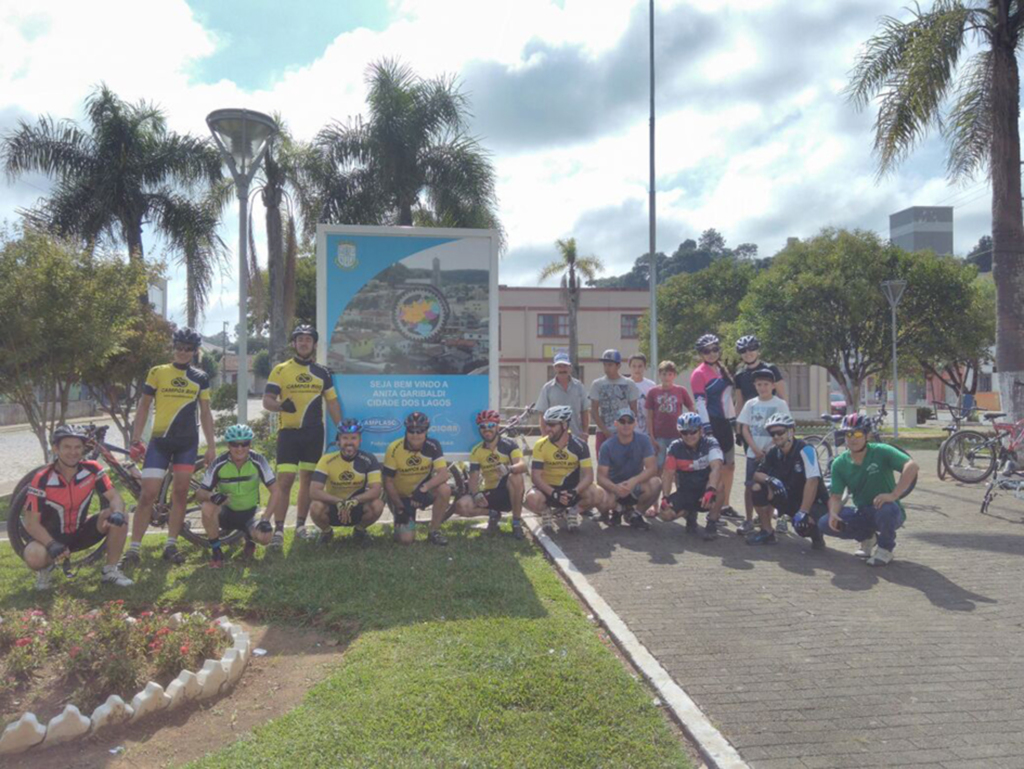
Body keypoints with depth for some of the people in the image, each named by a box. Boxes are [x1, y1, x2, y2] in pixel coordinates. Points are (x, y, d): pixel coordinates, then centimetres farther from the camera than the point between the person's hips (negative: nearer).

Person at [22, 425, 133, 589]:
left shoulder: (92, 469, -14)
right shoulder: (42, 480, -22)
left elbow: (115, 498, -15)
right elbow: (31, 523, -20)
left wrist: (117, 513, -39)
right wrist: (52, 545, -36)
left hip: (81, 532, 3)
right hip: (53, 536, -3)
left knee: (119, 518, -23)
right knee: (33, 557, -35)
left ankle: (110, 571, -7)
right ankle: (46, 567, 5)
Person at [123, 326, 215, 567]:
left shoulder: (200, 377, 8)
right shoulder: (157, 372, 3)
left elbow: (205, 413, 10)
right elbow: (144, 406, 5)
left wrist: (211, 444, 5)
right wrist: (135, 440, -1)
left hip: (187, 442, 2)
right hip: (159, 440, -2)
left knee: (180, 492, 3)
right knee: (148, 494, -6)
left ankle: (171, 545, 13)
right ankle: (134, 548, 1)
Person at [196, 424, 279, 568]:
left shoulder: (257, 461, -17)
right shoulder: (219, 463, -17)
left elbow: (276, 490, -14)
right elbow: (199, 493, -12)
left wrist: (265, 518, -24)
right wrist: (211, 495, -37)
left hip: (248, 516, 0)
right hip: (226, 514, 0)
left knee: (265, 536, -29)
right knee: (208, 506, -33)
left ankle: (249, 540, 11)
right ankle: (216, 551, -11)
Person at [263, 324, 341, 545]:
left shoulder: (322, 372, 9)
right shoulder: (280, 370, 1)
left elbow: (332, 403, 11)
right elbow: (267, 401, -5)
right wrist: (281, 405, -27)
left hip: (314, 433, 3)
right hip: (288, 432, -3)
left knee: (308, 480, 9)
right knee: (284, 480, -8)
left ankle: (300, 525, 20)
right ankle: (278, 529, -2)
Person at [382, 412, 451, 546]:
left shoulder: (433, 446, -17)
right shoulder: (394, 449, -19)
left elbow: (443, 474, -27)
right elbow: (388, 482, -12)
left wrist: (424, 488, -41)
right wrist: (400, 507, -13)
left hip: (423, 492, 1)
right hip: (401, 497, -1)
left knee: (444, 490, -31)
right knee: (406, 538, -16)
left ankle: (434, 531, -10)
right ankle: (400, 521, 21)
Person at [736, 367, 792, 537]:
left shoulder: (780, 404, -2)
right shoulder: (750, 404, 6)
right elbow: (745, 428, 4)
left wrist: (769, 450, -12)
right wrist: (756, 449, -8)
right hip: (753, 453, 3)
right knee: (749, 486, 5)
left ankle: (767, 527, 5)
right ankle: (749, 520, 19)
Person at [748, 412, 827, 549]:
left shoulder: (805, 450, -21)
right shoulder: (773, 453, -3)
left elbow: (812, 481, -29)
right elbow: (756, 474, -3)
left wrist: (803, 512, -33)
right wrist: (770, 479, -27)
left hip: (813, 502, -6)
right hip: (790, 499, 6)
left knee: (802, 524, -36)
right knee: (757, 487, -13)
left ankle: (816, 536, 3)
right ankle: (767, 533, 1)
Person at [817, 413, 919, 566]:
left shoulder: (881, 452, -15)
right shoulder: (839, 463, -4)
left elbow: (911, 466, -29)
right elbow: (836, 496, -5)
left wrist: (893, 495, -37)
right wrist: (833, 513, -27)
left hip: (891, 513, -4)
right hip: (862, 514, 4)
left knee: (886, 509, -40)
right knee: (825, 524, -16)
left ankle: (885, 549, -6)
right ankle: (867, 537, 13)